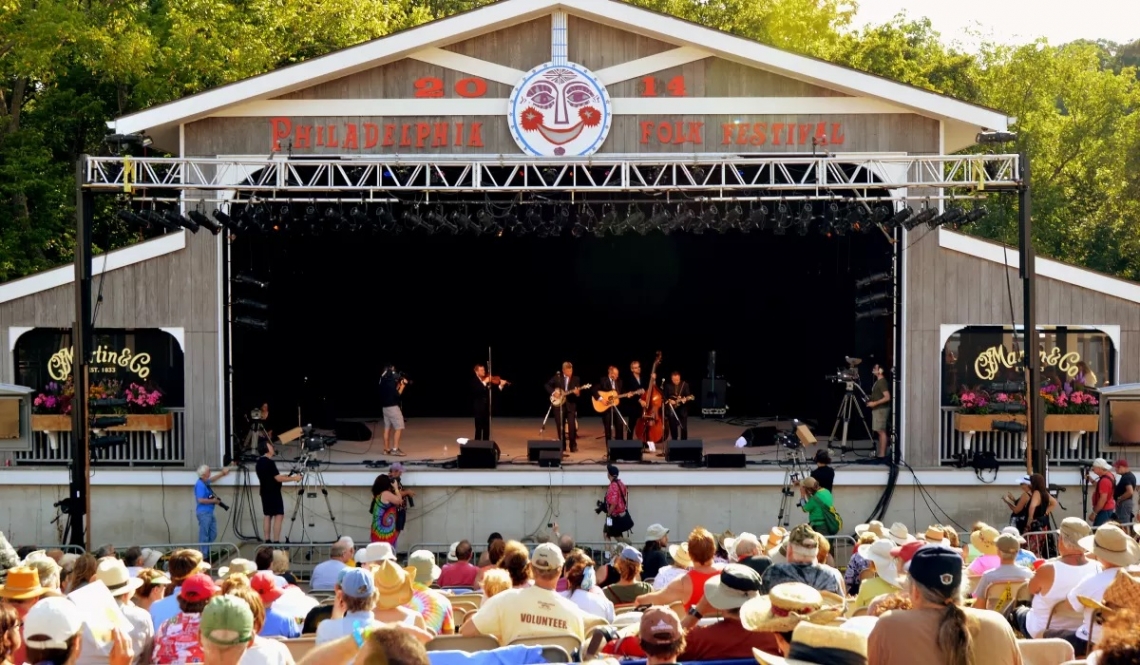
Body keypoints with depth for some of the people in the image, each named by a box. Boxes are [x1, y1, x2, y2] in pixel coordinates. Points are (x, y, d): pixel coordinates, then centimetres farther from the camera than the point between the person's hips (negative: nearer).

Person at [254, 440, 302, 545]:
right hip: (273, 492, -10)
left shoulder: (260, 462, 12)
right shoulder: (269, 462, -18)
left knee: (267, 515, 10)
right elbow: (278, 478, -20)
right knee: (279, 516, -9)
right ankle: (276, 541, -15)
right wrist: (294, 478, -13)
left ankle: (267, 540, 9)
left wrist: (285, 476, 18)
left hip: (265, 492, 10)